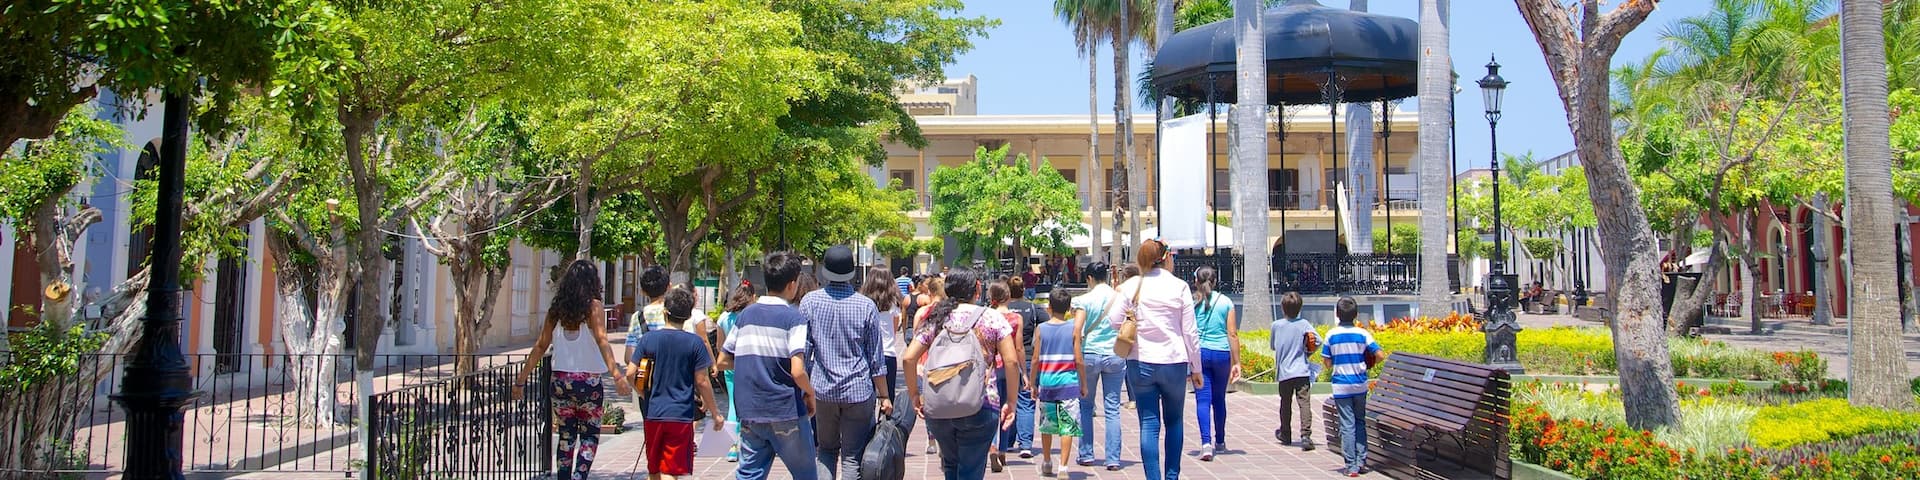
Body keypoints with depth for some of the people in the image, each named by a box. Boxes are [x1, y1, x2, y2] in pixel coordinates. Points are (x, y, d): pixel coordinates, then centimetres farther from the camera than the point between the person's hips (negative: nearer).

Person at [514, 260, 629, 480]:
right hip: (589, 381, -3)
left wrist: (521, 379, 13)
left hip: (560, 380, 4)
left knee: (566, 436, 14)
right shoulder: (593, 307, -7)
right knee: (589, 436, 8)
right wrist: (616, 374, -30)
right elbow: (601, 340, -21)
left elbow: (540, 346, 6)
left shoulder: (556, 309, 5)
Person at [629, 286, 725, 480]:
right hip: (681, 415, -3)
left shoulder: (648, 339, 1)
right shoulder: (695, 342, -5)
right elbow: (702, 381, -6)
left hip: (653, 413, 3)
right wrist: (715, 413, 3)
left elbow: (631, 373, -1)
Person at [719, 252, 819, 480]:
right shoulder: (793, 318, -11)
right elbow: (798, 372, -20)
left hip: (749, 413, 5)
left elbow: (723, 362, 11)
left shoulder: (745, 315, 6)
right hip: (786, 414, -5)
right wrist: (810, 393, -2)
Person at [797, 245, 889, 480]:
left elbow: (802, 349, 1)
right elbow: (876, 357, -2)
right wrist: (884, 397, 6)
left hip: (822, 390, 2)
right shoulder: (866, 306, -6)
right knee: (853, 457, 5)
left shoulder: (809, 302, -4)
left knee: (826, 450, 18)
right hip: (858, 391, -1)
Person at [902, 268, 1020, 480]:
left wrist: (914, 395, 11)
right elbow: (1011, 361, -5)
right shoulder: (992, 318, 2)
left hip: (937, 409, 3)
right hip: (980, 407, -3)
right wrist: (1011, 402, 2)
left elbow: (909, 357, 1)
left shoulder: (936, 319, 9)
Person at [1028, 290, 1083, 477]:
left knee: (1047, 425, 15)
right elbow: (1078, 359, -4)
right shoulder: (1073, 328, -2)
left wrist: (1032, 383, 11)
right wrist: (1083, 383, 7)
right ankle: (1063, 466, -6)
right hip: (1068, 382, -2)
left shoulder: (1040, 329, 1)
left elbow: (1036, 359, 1)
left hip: (1046, 382, 2)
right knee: (1067, 426, 0)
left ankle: (1047, 463, 28)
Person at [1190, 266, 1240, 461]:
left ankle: (1206, 443, -18)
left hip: (1199, 352, -1)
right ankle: (1220, 441, 30)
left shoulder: (1191, 302, 0)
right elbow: (1233, 334, 1)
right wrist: (1236, 362, 4)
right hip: (1221, 353, 2)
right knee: (1219, 399, 16)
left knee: (1203, 399, -2)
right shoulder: (1226, 302, 2)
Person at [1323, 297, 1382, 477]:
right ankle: (1361, 461, 15)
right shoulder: (1362, 334, -5)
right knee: (1360, 422, 15)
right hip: (1360, 384, 1)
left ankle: (1351, 466, 1)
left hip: (1341, 386, -1)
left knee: (1347, 425, 1)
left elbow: (1328, 364, -3)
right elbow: (1379, 356, -7)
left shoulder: (1331, 335, -6)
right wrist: (1367, 364, 11)